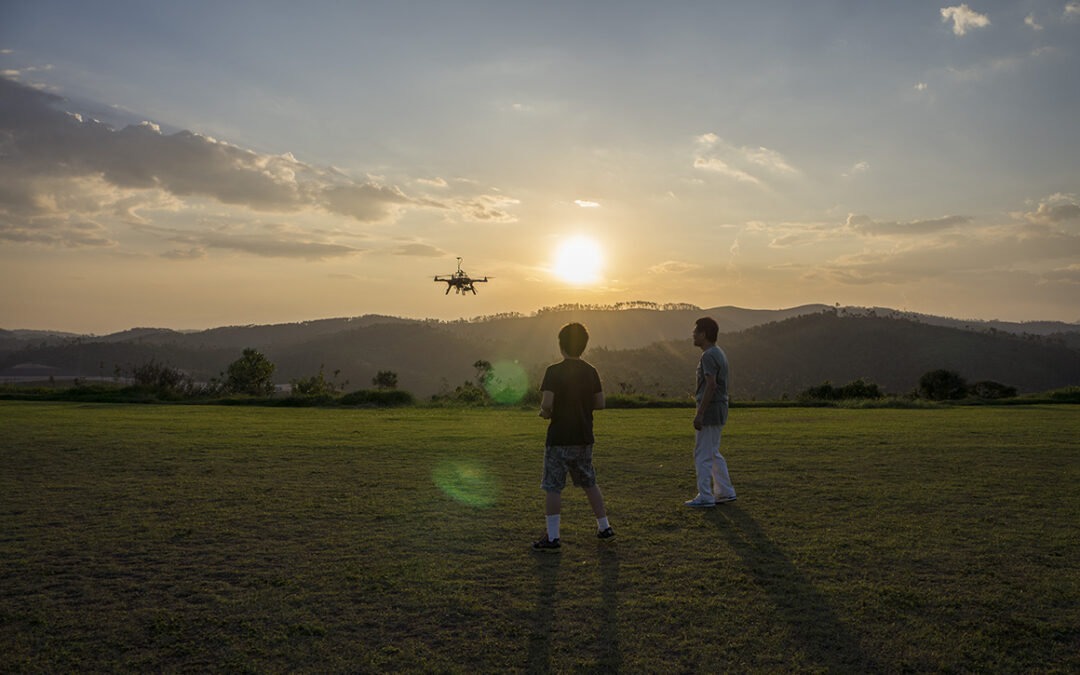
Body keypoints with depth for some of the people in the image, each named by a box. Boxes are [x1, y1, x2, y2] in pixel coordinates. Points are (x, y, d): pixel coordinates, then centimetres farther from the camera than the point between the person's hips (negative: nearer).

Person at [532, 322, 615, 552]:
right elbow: (600, 403, 7)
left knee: (553, 488, 2)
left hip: (559, 439, -6)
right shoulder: (591, 371, 4)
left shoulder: (555, 371, -13)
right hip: (584, 438, 6)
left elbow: (547, 403, -21)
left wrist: (546, 412, 0)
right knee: (589, 483, 20)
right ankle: (605, 528, 27)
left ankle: (552, 538, 3)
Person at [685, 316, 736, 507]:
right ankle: (725, 492, 22)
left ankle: (705, 497, 1)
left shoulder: (709, 356, -17)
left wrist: (700, 414, -24)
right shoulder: (720, 353, 15)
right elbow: (727, 381, 21)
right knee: (713, 453, 17)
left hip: (709, 410, -10)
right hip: (720, 408, 10)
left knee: (702, 454, -3)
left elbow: (711, 385, -25)